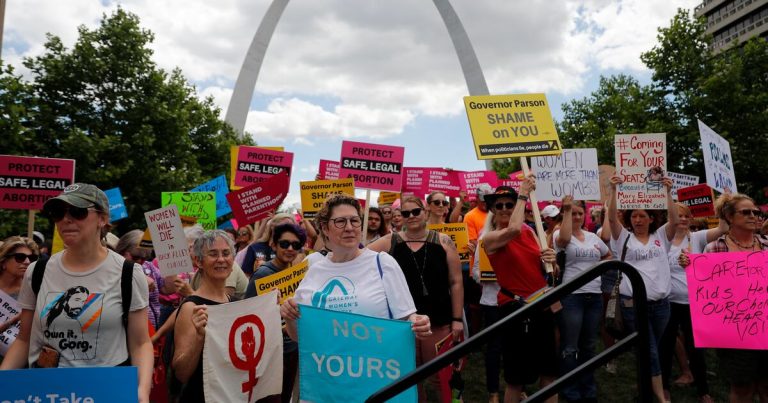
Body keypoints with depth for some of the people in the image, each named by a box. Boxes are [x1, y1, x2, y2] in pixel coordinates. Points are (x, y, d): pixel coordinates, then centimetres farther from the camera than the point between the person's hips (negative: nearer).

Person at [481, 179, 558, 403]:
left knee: (550, 371, 13)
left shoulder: (529, 231, 7)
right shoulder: (490, 238, -10)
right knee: (517, 377, 2)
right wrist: (523, 193, -21)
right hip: (514, 308, -6)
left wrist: (551, 260, -10)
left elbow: (544, 269, 14)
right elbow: (513, 229, -32)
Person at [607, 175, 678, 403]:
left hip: (661, 303, 3)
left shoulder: (661, 237, 10)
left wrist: (667, 192, -12)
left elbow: (674, 220, -6)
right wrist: (613, 190, -18)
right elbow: (611, 217, -10)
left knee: (653, 349, 14)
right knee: (650, 351, -3)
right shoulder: (624, 238, 3)